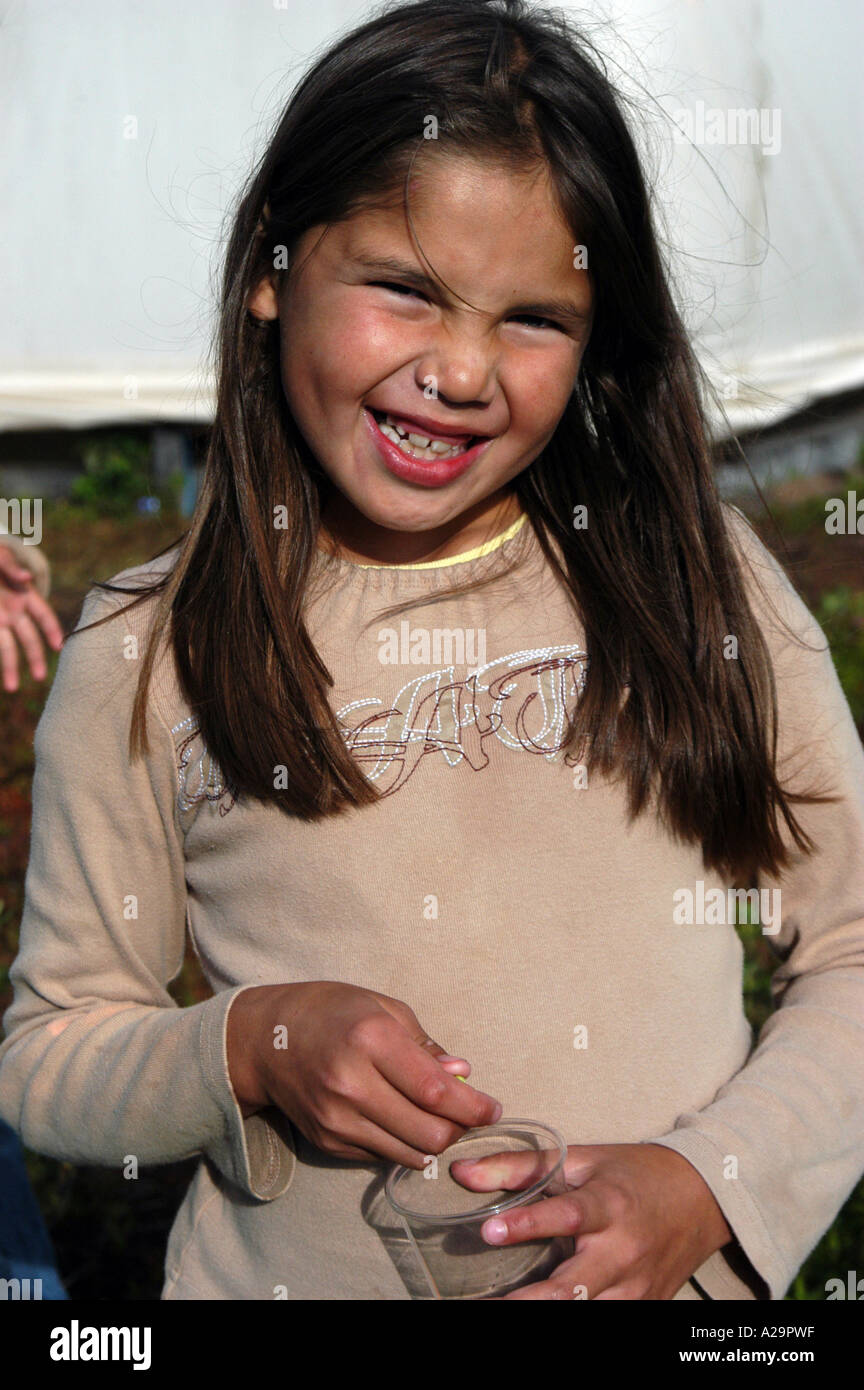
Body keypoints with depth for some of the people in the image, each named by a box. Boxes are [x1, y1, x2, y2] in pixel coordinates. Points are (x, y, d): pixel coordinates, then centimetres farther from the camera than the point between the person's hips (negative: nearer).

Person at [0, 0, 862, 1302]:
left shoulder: (700, 580, -7)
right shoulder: (143, 656, -8)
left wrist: (711, 1184, -17)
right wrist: (250, 1051, -19)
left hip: (681, 1278, 1)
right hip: (290, 1276, 0)